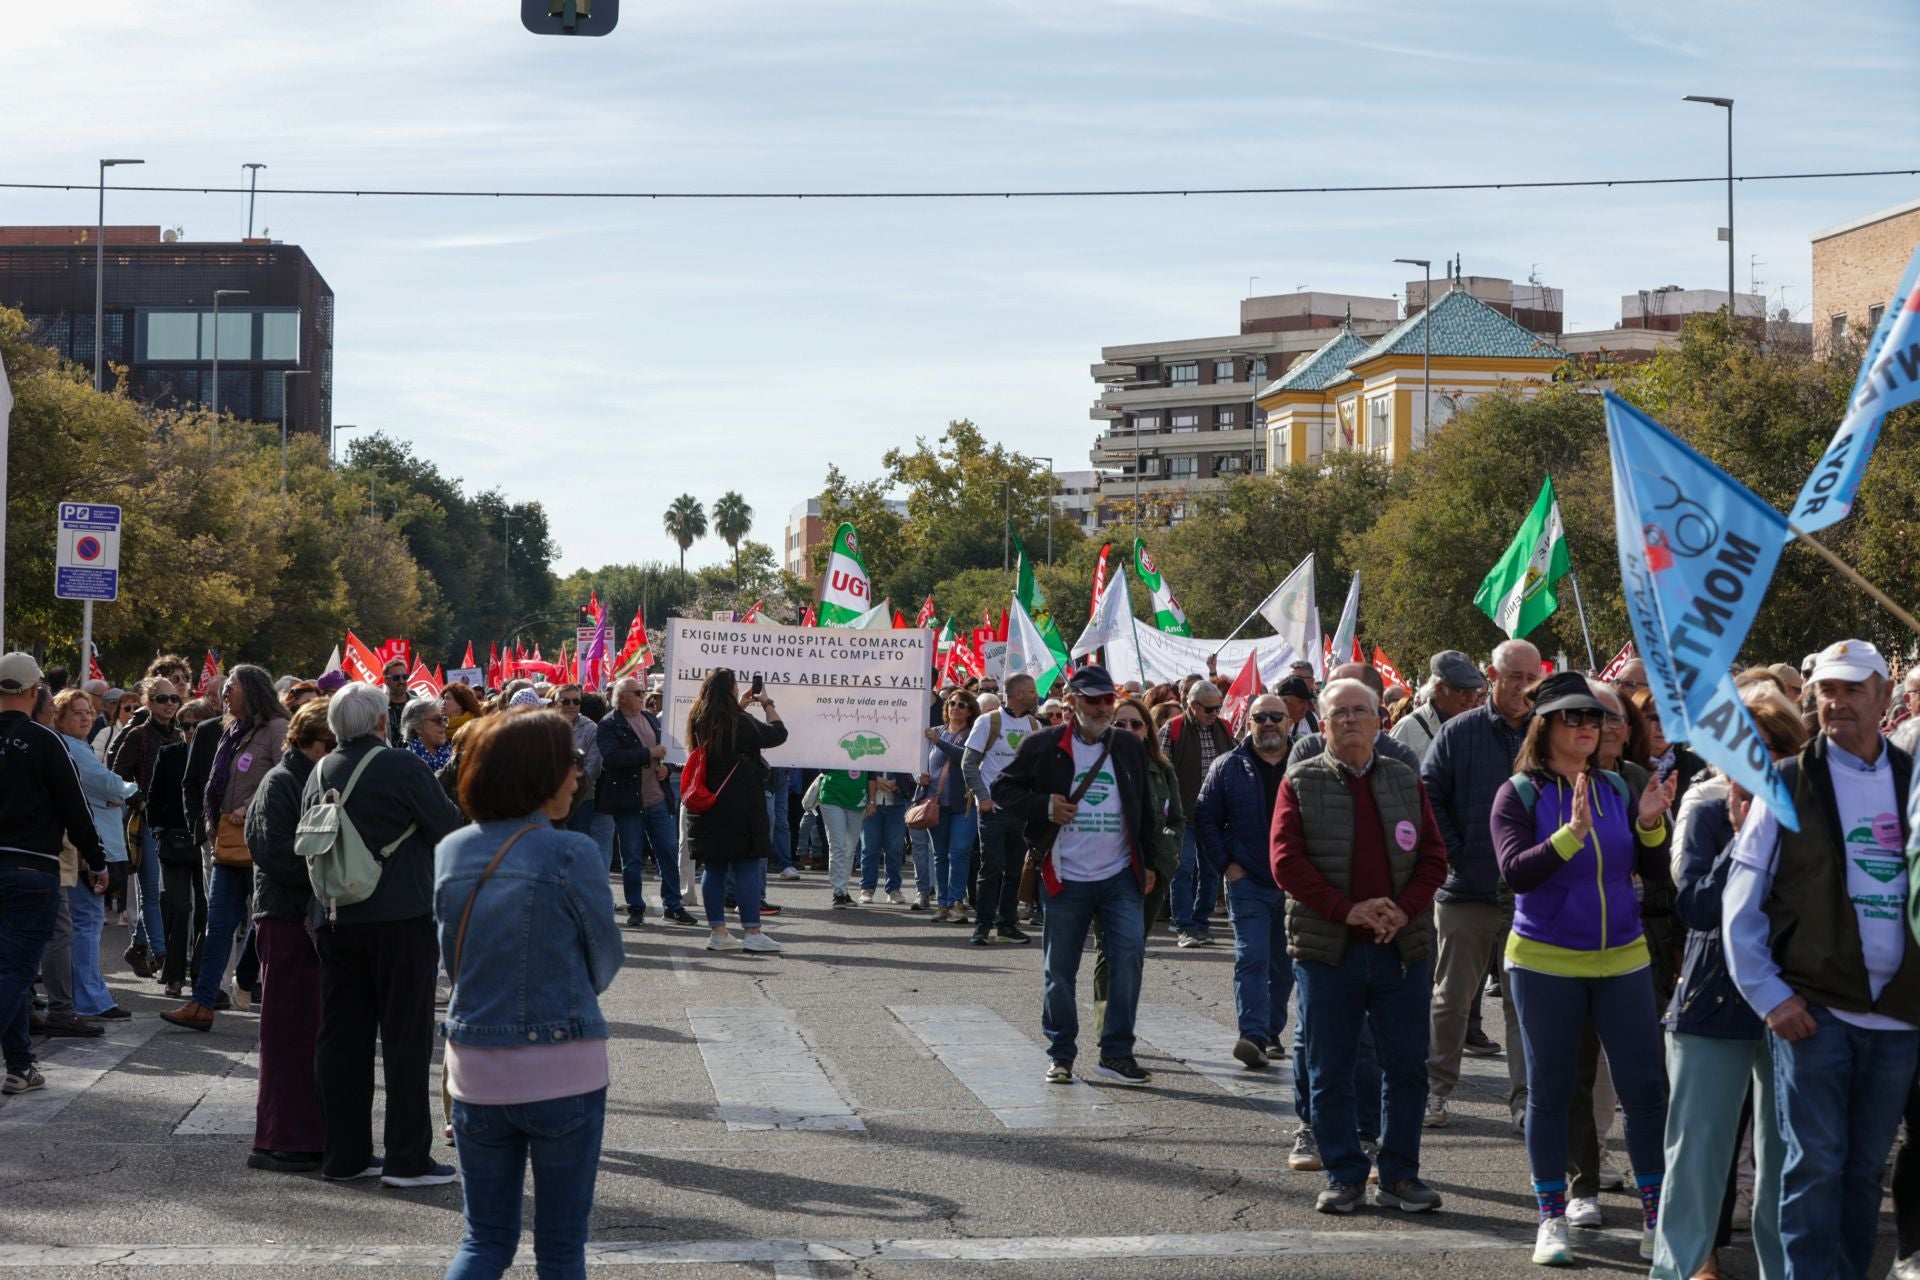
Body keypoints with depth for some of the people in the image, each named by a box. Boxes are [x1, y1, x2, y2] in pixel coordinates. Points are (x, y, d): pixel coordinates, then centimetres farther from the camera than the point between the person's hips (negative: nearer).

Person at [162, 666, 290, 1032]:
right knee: (218, 924, 7)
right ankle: (201, 1005, 8)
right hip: (228, 842, 9)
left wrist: (249, 809, -18)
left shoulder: (276, 729, -8)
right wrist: (214, 818, 13)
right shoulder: (233, 731, 18)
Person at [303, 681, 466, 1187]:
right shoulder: (403, 767, -12)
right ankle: (407, 1158, 1)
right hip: (401, 918, -6)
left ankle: (344, 1154, 14)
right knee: (406, 1039, 0)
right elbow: (451, 827, -9)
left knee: (341, 1038, 11)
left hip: (336, 922, 6)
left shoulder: (320, 774, 6)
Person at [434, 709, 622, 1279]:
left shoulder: (450, 852, 1)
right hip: (562, 1071, -4)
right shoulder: (573, 854, -14)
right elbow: (605, 962, -2)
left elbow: (452, 959, 10)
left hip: (475, 1072, 4)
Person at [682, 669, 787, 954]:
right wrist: (767, 705, 6)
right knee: (747, 866, -3)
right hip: (739, 807, -7)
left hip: (705, 806, 7)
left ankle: (717, 932, 11)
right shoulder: (738, 723, -14)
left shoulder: (698, 722, 7)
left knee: (713, 867, 9)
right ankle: (753, 933, -4)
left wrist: (740, 708, 23)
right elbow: (778, 733, -6)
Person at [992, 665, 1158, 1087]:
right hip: (1066, 878, -2)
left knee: (1128, 953, -12)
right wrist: (1044, 806, -12)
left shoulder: (1129, 747, 10)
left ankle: (1117, 1054, -6)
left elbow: (1145, 809, 17)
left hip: (1120, 877, 2)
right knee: (1060, 969, 5)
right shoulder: (1043, 746, -2)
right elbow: (1003, 789, 3)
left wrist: (1148, 862, 12)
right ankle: (1060, 1055, 19)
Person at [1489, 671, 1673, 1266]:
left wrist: (1650, 823, -16)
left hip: (1622, 959, 3)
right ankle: (1552, 1221, 16)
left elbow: (1655, 871, 3)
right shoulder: (1520, 794, -5)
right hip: (1545, 964, -3)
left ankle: (1656, 1218, 11)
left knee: (1644, 1088, 1)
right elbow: (1516, 871, -19)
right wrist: (1572, 832, -30)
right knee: (1549, 1094, 5)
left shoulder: (1617, 790, 5)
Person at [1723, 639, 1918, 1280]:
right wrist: (1768, 994, -7)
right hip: (1812, 1007, -3)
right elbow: (1741, 901, -1)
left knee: (1865, 1169, 10)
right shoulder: (1787, 784, 1)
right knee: (1816, 1162, -5)